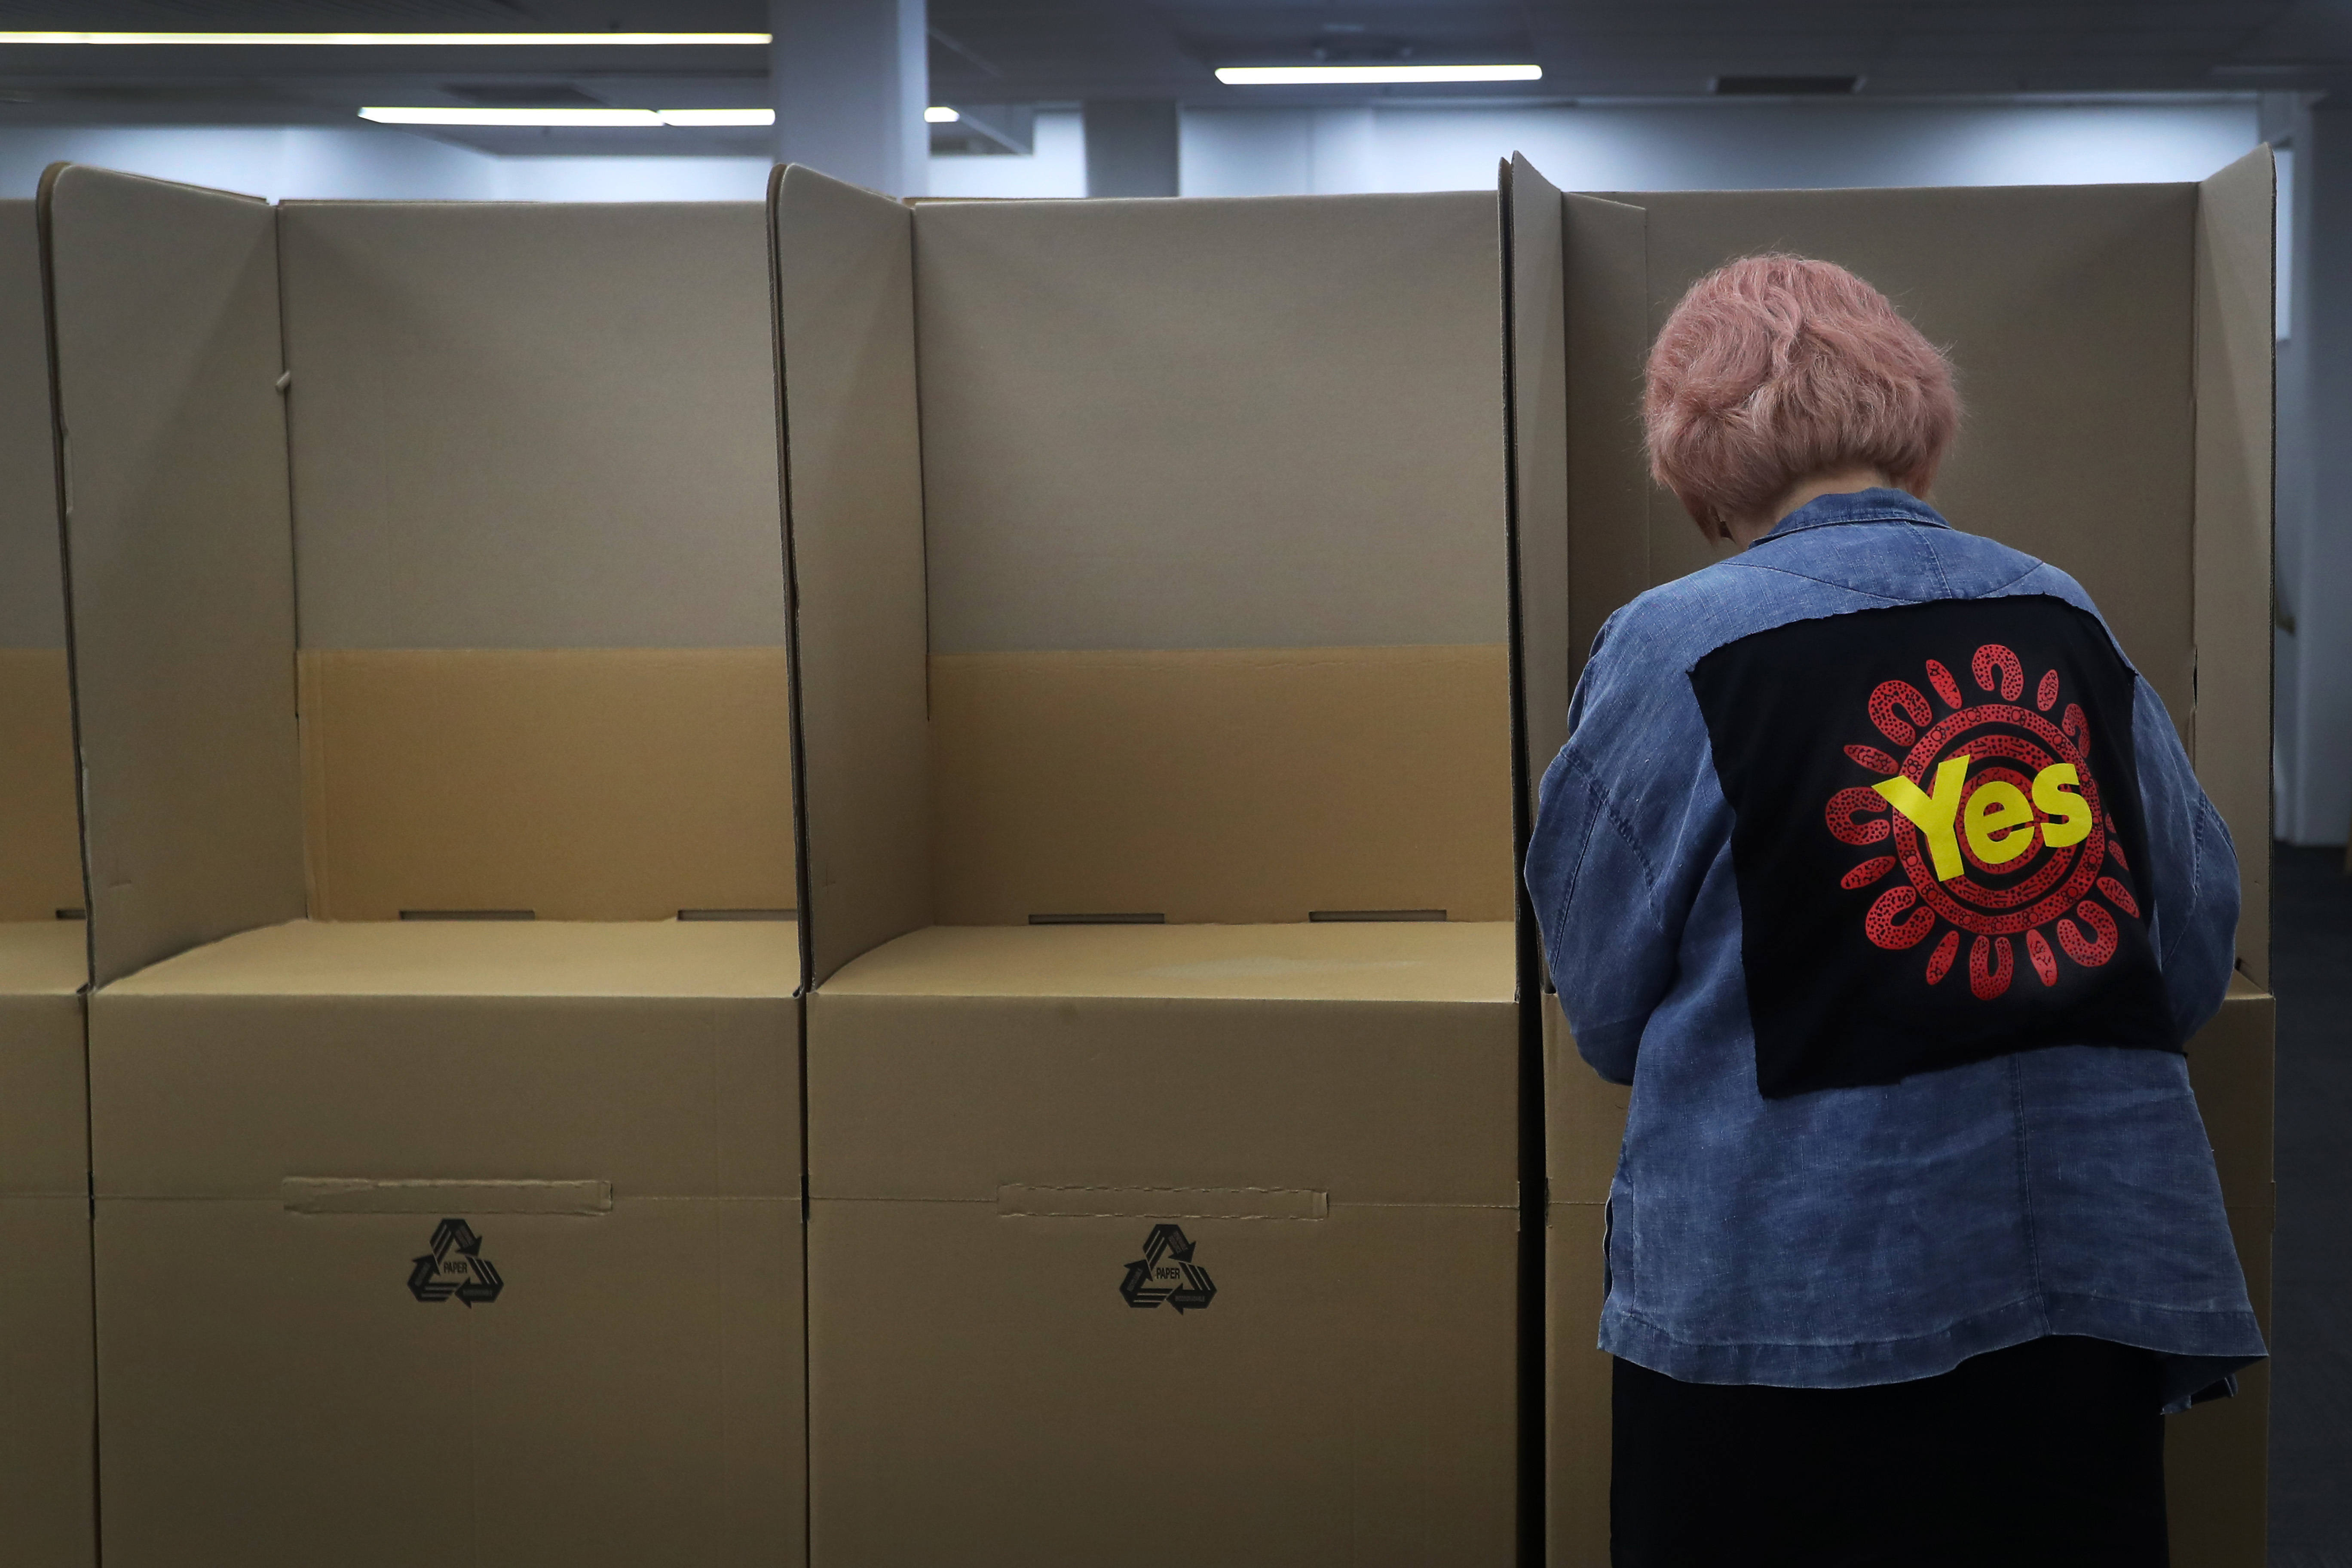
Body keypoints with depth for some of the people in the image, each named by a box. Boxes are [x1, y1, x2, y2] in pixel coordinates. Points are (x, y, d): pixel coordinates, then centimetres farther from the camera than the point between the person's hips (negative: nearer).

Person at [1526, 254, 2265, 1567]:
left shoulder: (1672, 653, -9)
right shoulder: (2066, 619, 3)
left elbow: (1604, 1006, 0)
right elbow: (2197, 953, 10)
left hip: (1790, 1294, -4)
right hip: (2098, 1253, 4)